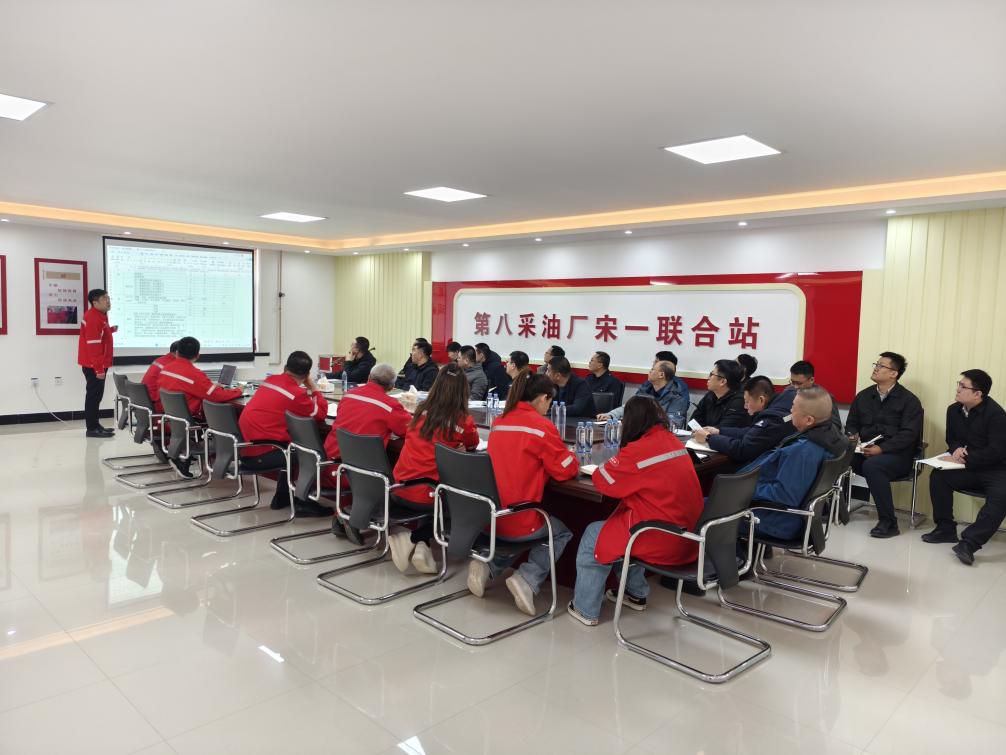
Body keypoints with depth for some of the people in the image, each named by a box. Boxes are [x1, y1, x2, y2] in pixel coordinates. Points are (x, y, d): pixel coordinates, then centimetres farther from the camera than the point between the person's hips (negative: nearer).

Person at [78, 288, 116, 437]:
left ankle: (95, 425, 21)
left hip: (96, 364, 10)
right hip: (93, 365, -10)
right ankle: (92, 429, -2)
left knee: (96, 395, 14)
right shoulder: (93, 318, -19)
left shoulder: (99, 315, 13)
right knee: (94, 395, -6)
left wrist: (110, 330, 11)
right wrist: (99, 369, -24)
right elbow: (93, 345, -23)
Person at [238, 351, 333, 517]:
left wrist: (308, 390, 13)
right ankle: (303, 503, 12)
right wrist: (312, 386, 1)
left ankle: (282, 497, 33)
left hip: (244, 447, 8)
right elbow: (321, 414, -7)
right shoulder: (297, 393, -13)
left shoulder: (270, 380, 8)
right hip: (259, 455, -8)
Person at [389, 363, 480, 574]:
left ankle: (421, 546, 10)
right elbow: (473, 445, 11)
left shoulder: (421, 411, 0)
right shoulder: (463, 421, -11)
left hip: (401, 488, 5)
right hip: (427, 494, -4)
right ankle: (415, 539, 5)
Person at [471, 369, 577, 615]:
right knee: (562, 532, 23)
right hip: (518, 524, -6)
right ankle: (526, 579, 2)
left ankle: (487, 566, 13)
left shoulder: (500, 421, 7)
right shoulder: (541, 426, -13)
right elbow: (567, 469, -5)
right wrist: (572, 459, 15)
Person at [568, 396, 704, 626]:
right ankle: (636, 593, 37)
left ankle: (585, 610, 23)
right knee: (623, 518, 30)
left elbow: (602, 481, -12)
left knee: (592, 535, 12)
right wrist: (621, 462, 10)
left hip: (663, 542, -8)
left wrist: (606, 466, 8)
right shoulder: (674, 442, 6)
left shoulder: (639, 450, -20)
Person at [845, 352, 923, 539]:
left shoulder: (909, 400, 0)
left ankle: (888, 522, -25)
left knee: (872, 465, -37)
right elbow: (851, 423, 20)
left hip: (896, 455, -5)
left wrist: (881, 449, -21)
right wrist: (853, 436, -4)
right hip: (865, 451, 5)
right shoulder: (863, 396, 16)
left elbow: (908, 434, -10)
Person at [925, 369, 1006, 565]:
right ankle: (946, 529, -7)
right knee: (938, 475, -17)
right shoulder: (954, 410, 2)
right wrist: (957, 449, -9)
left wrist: (964, 460, -21)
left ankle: (969, 543, -38)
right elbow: (951, 438, 16)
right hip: (968, 469, 6)